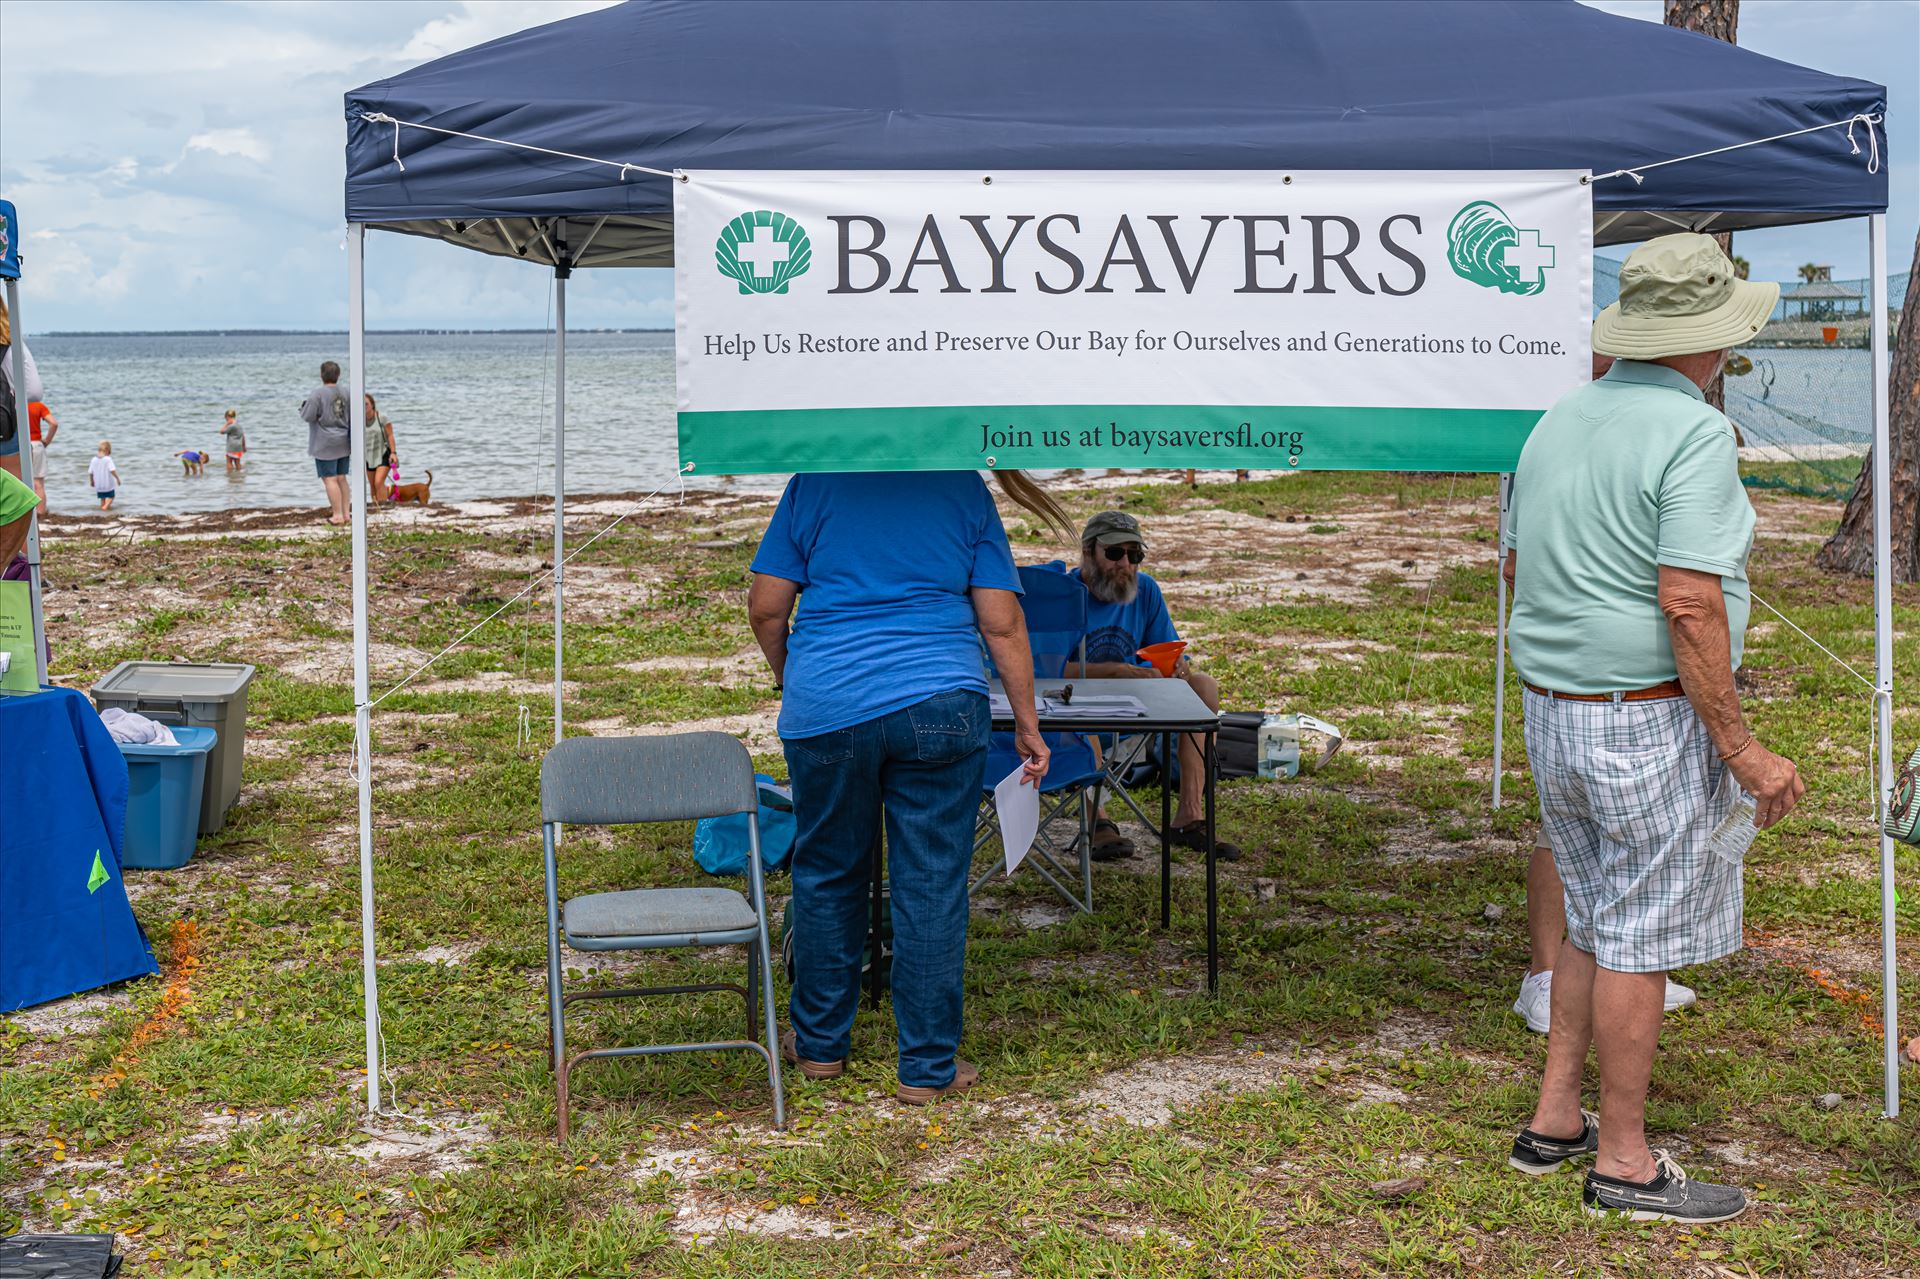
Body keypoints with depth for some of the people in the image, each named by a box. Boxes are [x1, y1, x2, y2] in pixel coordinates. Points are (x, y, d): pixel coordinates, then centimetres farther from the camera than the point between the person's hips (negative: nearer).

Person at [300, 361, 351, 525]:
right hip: (343, 443, 6)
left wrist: (303, 407, 3)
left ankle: (337, 515, -4)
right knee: (341, 478, 13)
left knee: (330, 479, -3)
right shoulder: (345, 393, 4)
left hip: (326, 445, -6)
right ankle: (345, 512, 16)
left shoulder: (317, 394, -16)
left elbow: (308, 416, -16)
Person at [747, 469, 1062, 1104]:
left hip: (826, 706, 1)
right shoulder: (966, 488, 8)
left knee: (827, 875, 16)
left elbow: (765, 607, 6)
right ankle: (928, 1068, 11)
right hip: (939, 704, 0)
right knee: (932, 885, 5)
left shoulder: (815, 481, 8)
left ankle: (819, 1044, 29)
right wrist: (1026, 724, 11)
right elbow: (1002, 623, 4)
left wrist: (788, 677, 24)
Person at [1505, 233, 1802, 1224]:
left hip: (1554, 714, 8)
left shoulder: (1557, 424, 9)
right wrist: (1741, 749, -18)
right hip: (1651, 721, -8)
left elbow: (1520, 574, 16)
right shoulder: (1694, 436, -16)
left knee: (1594, 922, 19)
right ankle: (1622, 1162, 12)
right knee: (1638, 937, 2)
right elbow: (1689, 606, -23)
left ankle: (1553, 1122, 26)